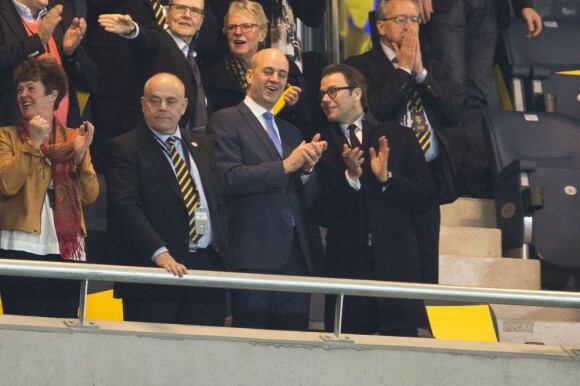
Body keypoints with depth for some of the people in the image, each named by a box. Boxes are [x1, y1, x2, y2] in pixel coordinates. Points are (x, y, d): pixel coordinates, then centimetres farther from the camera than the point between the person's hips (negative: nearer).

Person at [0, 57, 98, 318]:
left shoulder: (74, 138, 13)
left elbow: (90, 195, 4)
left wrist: (81, 155, -10)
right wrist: (33, 143, -14)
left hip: (67, 250, 3)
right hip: (23, 248, -3)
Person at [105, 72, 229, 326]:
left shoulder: (200, 146, 20)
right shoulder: (124, 148, -1)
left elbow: (218, 203, 23)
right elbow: (126, 207, -14)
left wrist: (222, 253, 10)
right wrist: (159, 253, -25)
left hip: (207, 266, 5)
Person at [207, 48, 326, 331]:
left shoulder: (290, 132, 23)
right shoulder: (226, 122, 1)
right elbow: (229, 178, -14)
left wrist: (307, 168, 1)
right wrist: (285, 165, -11)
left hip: (294, 256, 6)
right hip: (255, 255, -6)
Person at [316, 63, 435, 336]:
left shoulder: (399, 137, 10)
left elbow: (425, 199, 5)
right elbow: (323, 215, 1)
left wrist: (387, 178, -8)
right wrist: (350, 178, -11)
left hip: (397, 264, 0)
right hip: (346, 267, 0)